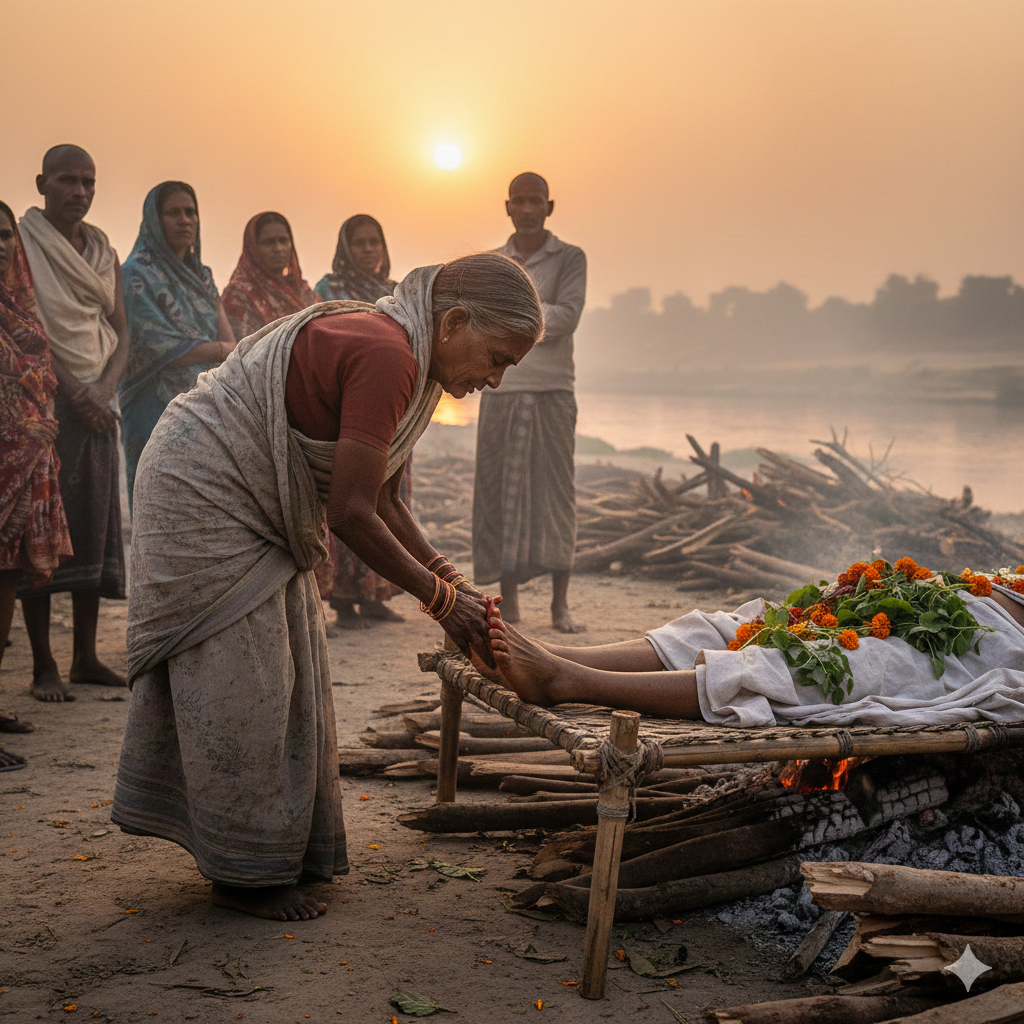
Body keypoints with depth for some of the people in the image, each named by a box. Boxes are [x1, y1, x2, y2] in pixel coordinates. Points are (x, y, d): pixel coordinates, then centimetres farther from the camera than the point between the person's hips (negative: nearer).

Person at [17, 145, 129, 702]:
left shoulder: (103, 251, 14)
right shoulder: (22, 242, -3)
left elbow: (122, 332, 12)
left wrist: (104, 388, -6)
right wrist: (75, 394, -16)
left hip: (97, 401, 6)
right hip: (43, 399, -6)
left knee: (95, 525, 5)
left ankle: (86, 655, 13)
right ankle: (43, 666, -2)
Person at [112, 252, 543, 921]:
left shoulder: (408, 362, 5)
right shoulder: (386, 355, -28)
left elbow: (383, 500, 8)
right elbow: (350, 512, -28)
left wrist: (449, 576, -4)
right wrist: (439, 597, -18)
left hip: (258, 509, 11)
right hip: (204, 494, -10)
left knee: (290, 676, 13)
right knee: (241, 686, -4)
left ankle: (287, 847, 25)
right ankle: (245, 872, 9)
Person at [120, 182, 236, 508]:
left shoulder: (201, 275, 16)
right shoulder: (138, 274, -6)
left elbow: (228, 340, 7)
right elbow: (158, 348, -13)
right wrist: (221, 350, -7)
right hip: (159, 409, -6)